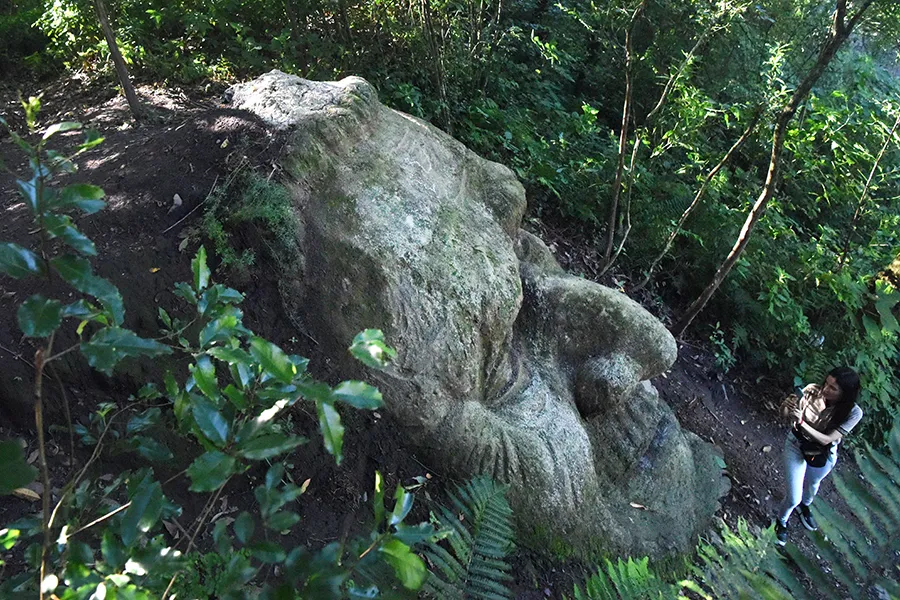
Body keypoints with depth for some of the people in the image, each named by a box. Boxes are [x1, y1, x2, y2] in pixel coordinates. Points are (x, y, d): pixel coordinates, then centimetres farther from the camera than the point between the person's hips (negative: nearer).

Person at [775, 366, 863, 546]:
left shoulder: (853, 413, -29)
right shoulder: (812, 391, -30)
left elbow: (826, 439, -30)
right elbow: (785, 416, -21)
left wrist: (801, 422, -45)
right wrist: (787, 407, -44)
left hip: (822, 455, 1)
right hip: (797, 446, -1)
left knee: (812, 484, 32)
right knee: (793, 498, 4)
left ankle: (805, 505, 67)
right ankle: (781, 522, 38)